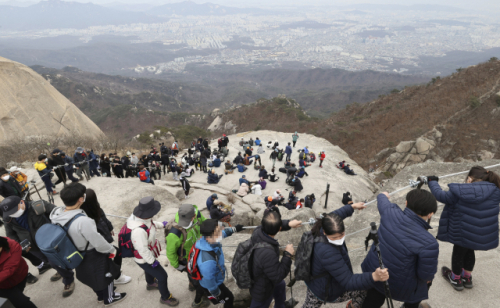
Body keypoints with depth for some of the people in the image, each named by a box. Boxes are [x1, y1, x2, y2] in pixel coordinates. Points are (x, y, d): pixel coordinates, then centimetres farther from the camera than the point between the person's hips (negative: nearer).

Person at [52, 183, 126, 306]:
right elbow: (98, 243, -28)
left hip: (77, 255, 7)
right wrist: (112, 249, -10)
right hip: (92, 256, -7)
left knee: (92, 276, 32)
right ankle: (109, 298, 48)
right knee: (106, 276, 22)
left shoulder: (56, 213, -18)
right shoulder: (83, 221, -41)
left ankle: (101, 295, 58)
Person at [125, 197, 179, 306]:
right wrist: (152, 261, -18)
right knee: (162, 276, 9)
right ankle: (165, 298, 35)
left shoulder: (141, 217, -20)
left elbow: (150, 223, 4)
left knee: (149, 269, 37)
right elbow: (143, 250, -33)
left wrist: (162, 225, 16)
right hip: (144, 259, -9)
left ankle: (150, 284, 67)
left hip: (148, 254, 9)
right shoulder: (138, 230, -46)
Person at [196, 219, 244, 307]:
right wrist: (218, 296, -14)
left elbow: (223, 232, -3)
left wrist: (234, 229, 6)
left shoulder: (211, 240, -28)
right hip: (213, 283, -7)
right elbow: (210, 283, -30)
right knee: (229, 298, 19)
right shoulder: (207, 262, -48)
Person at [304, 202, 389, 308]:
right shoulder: (328, 253, -43)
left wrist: (353, 207, 16)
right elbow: (348, 282, -37)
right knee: (364, 288, 14)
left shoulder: (320, 229, -19)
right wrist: (374, 277, -51)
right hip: (327, 293, -7)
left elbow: (332, 217, 5)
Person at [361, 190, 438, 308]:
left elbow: (382, 202, 5)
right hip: (399, 285, -3)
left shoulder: (391, 212, -20)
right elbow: (426, 275, -18)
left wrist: (383, 196, 29)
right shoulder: (428, 243, -31)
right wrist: (428, 277, 6)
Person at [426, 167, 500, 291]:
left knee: (458, 253, 21)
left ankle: (456, 278, 42)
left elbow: (440, 196, -11)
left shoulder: (460, 192, -23)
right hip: (485, 235, 5)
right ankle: (467, 277, 48)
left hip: (464, 233, -4)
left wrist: (432, 181, 4)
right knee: (469, 251, 30)